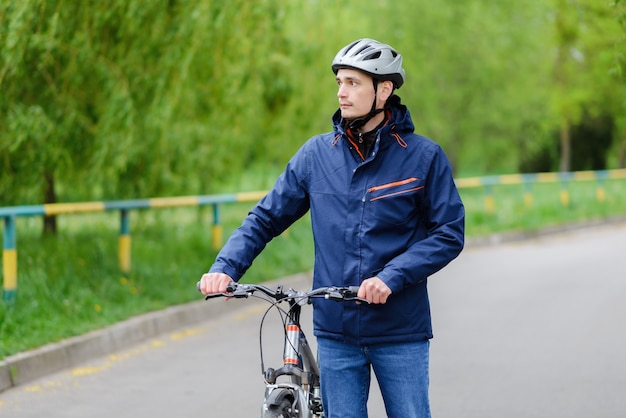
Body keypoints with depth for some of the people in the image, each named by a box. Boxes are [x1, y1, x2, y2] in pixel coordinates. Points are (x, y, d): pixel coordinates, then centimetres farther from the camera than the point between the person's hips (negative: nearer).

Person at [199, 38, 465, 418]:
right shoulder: (316, 154, 4)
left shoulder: (424, 156, -3)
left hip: (401, 332, -2)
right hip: (336, 333, 2)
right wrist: (225, 268, -8)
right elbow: (266, 219, 8)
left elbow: (449, 234, -4)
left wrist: (391, 277, -17)